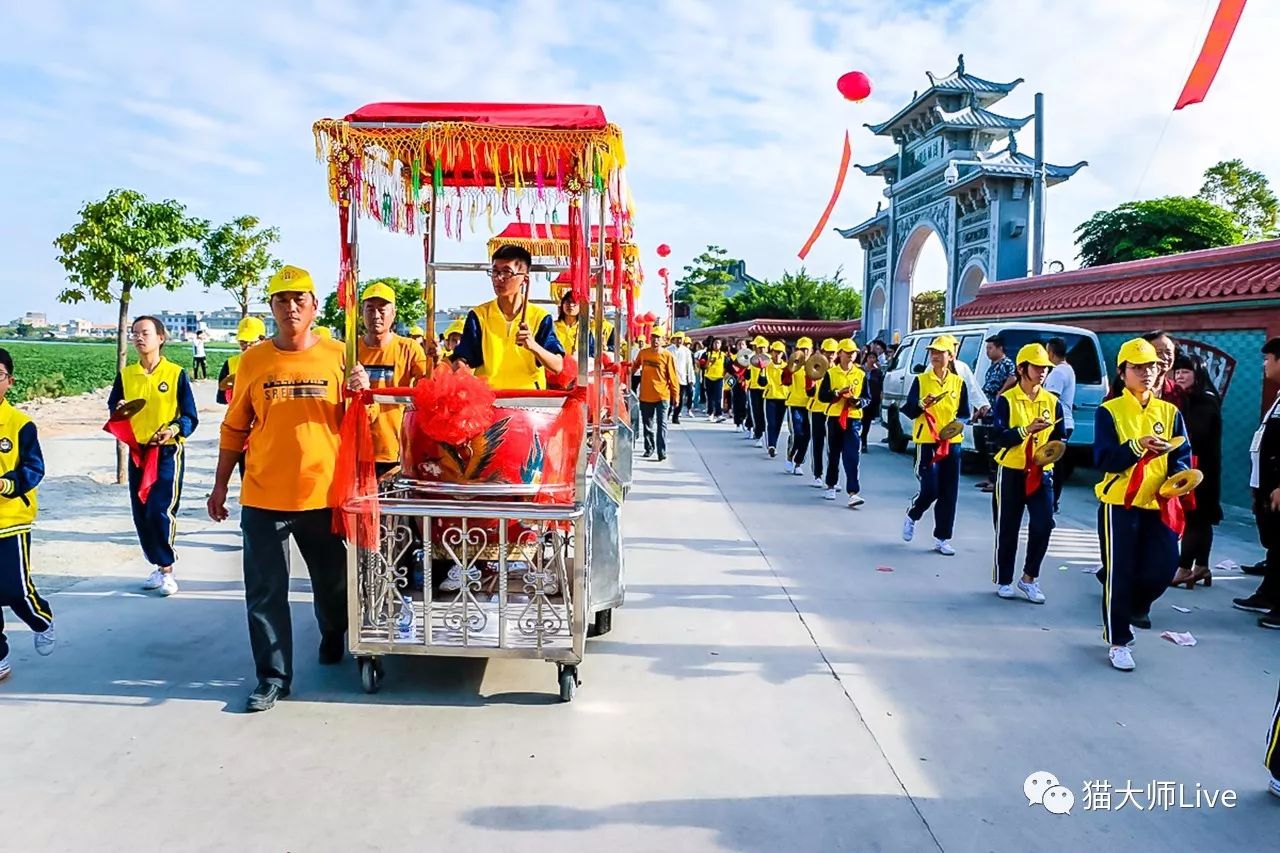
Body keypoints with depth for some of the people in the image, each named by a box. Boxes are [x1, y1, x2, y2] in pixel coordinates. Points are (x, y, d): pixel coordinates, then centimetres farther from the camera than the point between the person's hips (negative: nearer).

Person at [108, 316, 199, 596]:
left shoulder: (176, 373, -5)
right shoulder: (125, 375, 6)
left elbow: (190, 417, -4)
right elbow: (113, 409, 11)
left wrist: (174, 430, -23)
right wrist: (119, 411, -12)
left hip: (167, 453, -4)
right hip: (137, 452, 5)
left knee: (160, 511, -11)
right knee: (141, 515, 8)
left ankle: (166, 569, 4)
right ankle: (161, 565, 22)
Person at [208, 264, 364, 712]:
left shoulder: (337, 356, -1)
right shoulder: (253, 360, 2)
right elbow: (234, 429, 9)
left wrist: (361, 393, -16)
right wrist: (220, 486, 10)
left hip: (322, 494, 0)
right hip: (263, 498, 0)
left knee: (332, 582, 16)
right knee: (265, 592, 3)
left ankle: (333, 636, 45)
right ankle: (273, 676, 17)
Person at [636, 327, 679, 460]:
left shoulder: (667, 356, -7)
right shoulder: (643, 352, 3)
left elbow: (673, 377, -4)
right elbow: (635, 366, 19)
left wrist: (675, 395, -4)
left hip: (662, 396, -4)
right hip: (645, 396, 4)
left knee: (661, 424, -5)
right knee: (647, 424, 15)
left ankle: (662, 452, -6)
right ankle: (649, 448, 29)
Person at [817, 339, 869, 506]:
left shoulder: (861, 375, 6)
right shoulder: (831, 373, 2)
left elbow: (866, 398, 7)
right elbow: (822, 395, -4)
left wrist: (858, 401, -15)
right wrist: (838, 393, -20)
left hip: (854, 419, 0)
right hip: (834, 417, 1)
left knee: (852, 456, -10)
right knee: (833, 454, 12)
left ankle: (853, 493, -15)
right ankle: (831, 486, 30)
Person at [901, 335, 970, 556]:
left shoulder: (959, 382, 6)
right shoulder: (920, 380, 0)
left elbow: (964, 413, 9)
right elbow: (908, 410, -3)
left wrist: (958, 423, -12)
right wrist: (922, 405, -22)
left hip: (952, 442, 3)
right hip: (927, 442, -2)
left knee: (949, 493, 2)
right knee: (930, 490, -8)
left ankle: (942, 538, 12)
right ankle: (911, 517, 23)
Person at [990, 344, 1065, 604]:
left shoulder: (1052, 402, 7)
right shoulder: (1006, 400, -5)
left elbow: (1058, 438, 12)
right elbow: (999, 437, -14)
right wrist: (1027, 429, -28)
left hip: (1041, 473, 3)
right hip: (1011, 472, -3)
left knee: (1043, 525, -7)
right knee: (1007, 529, 5)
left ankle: (1029, 578, 12)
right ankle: (1003, 581, 20)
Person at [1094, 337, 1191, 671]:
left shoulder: (1169, 412, 8)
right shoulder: (1109, 411, -4)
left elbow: (1183, 455, 5)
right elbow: (1103, 459, -12)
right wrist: (1138, 446, -27)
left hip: (1158, 505, 4)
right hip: (1120, 504, -4)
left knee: (1164, 566, 0)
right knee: (1119, 572, 0)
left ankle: (1136, 605, 33)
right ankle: (1118, 641, 13)